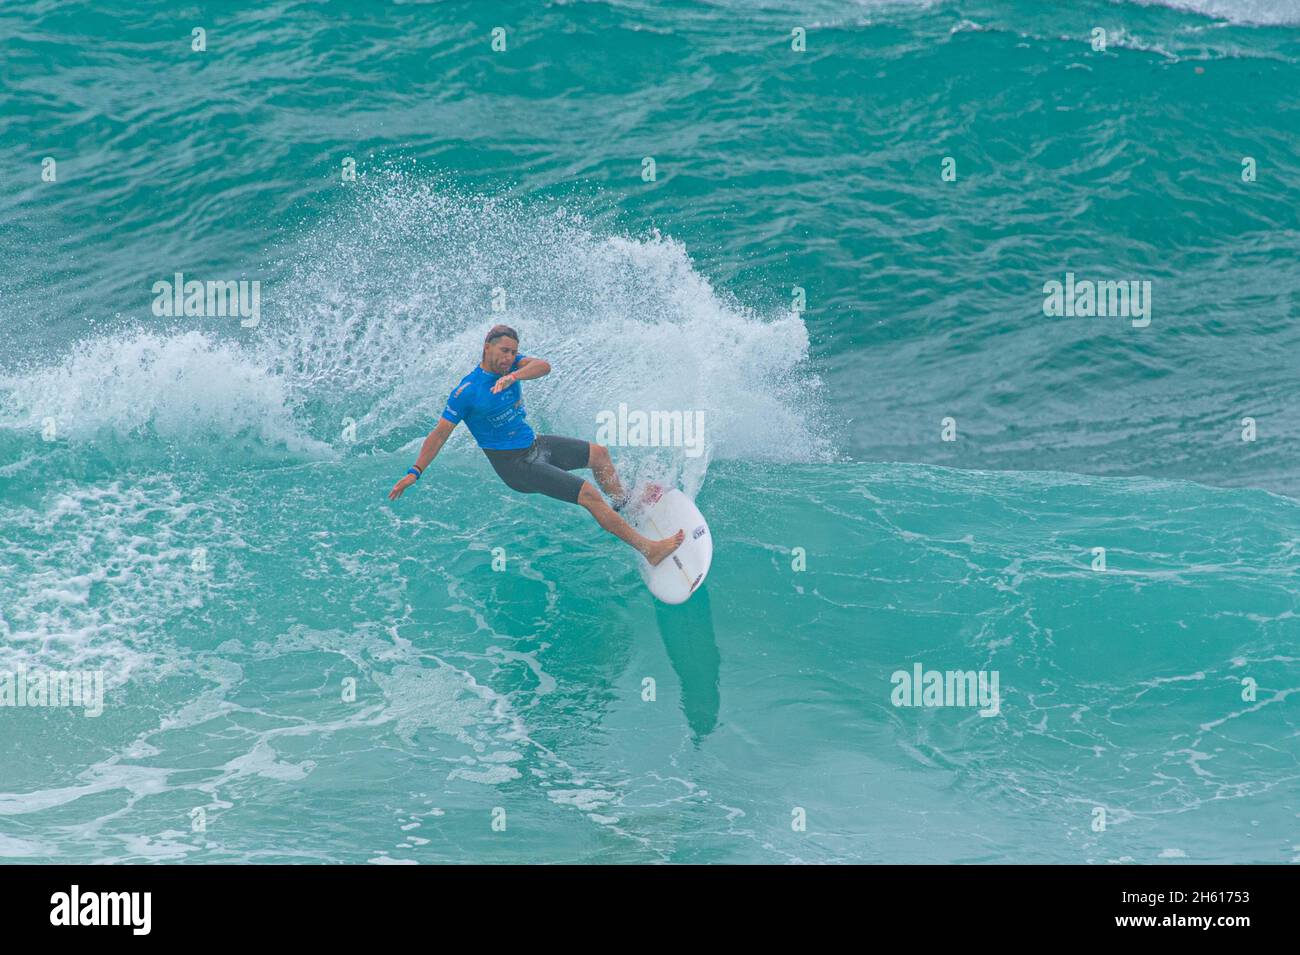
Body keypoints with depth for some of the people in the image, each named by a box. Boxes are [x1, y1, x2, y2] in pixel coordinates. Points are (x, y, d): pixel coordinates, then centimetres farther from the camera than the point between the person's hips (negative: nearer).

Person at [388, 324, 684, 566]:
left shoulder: (512, 365, -3)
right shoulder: (466, 392, -20)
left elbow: (543, 366, -22)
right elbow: (440, 434, -16)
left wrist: (513, 377, -42)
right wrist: (415, 472, -23)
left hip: (535, 444, 8)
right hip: (515, 465, -8)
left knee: (599, 453, 17)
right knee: (588, 493, -16)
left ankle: (625, 505, 41)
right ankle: (647, 548, -14)